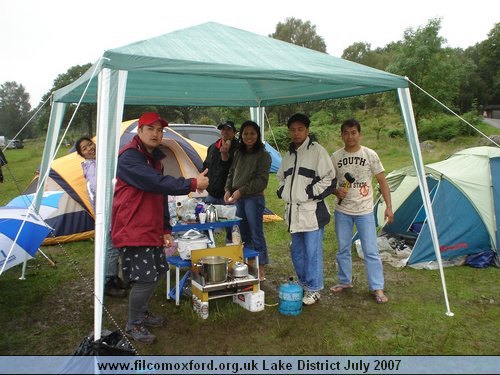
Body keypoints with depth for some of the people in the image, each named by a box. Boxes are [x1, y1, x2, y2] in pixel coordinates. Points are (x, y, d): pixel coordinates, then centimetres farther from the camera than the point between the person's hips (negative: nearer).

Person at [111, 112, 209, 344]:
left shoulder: (154, 158, 15)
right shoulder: (129, 156, -15)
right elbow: (157, 183, -30)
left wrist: (165, 229, 13)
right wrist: (192, 184, -28)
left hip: (152, 229, 9)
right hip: (133, 230, -9)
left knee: (156, 272, 16)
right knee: (144, 278, -7)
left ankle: (143, 312, 37)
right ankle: (133, 325, 15)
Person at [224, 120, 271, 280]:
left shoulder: (263, 155, -6)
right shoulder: (238, 153, 13)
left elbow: (261, 180, -12)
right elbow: (231, 173, 18)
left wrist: (241, 191, -17)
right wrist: (228, 190, 1)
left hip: (254, 198, -6)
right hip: (238, 199, 6)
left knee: (256, 233, -2)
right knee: (244, 233, 14)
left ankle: (261, 270, 9)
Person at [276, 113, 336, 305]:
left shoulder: (317, 150, -8)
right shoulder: (289, 154, 14)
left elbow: (329, 179, -11)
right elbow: (281, 177, 28)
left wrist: (311, 192, -14)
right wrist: (283, 191, 12)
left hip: (312, 210, -7)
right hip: (294, 210, 8)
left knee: (312, 251, -1)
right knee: (297, 251, 17)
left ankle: (314, 289, 14)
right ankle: (304, 283, 35)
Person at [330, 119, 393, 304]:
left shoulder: (370, 155, -5)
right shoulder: (335, 157, 0)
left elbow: (382, 182, -2)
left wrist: (388, 207, -7)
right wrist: (336, 191, -13)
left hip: (364, 211, -2)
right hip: (342, 211, 3)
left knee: (371, 251, 0)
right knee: (343, 249, 13)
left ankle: (378, 288, 12)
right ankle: (345, 281, 30)